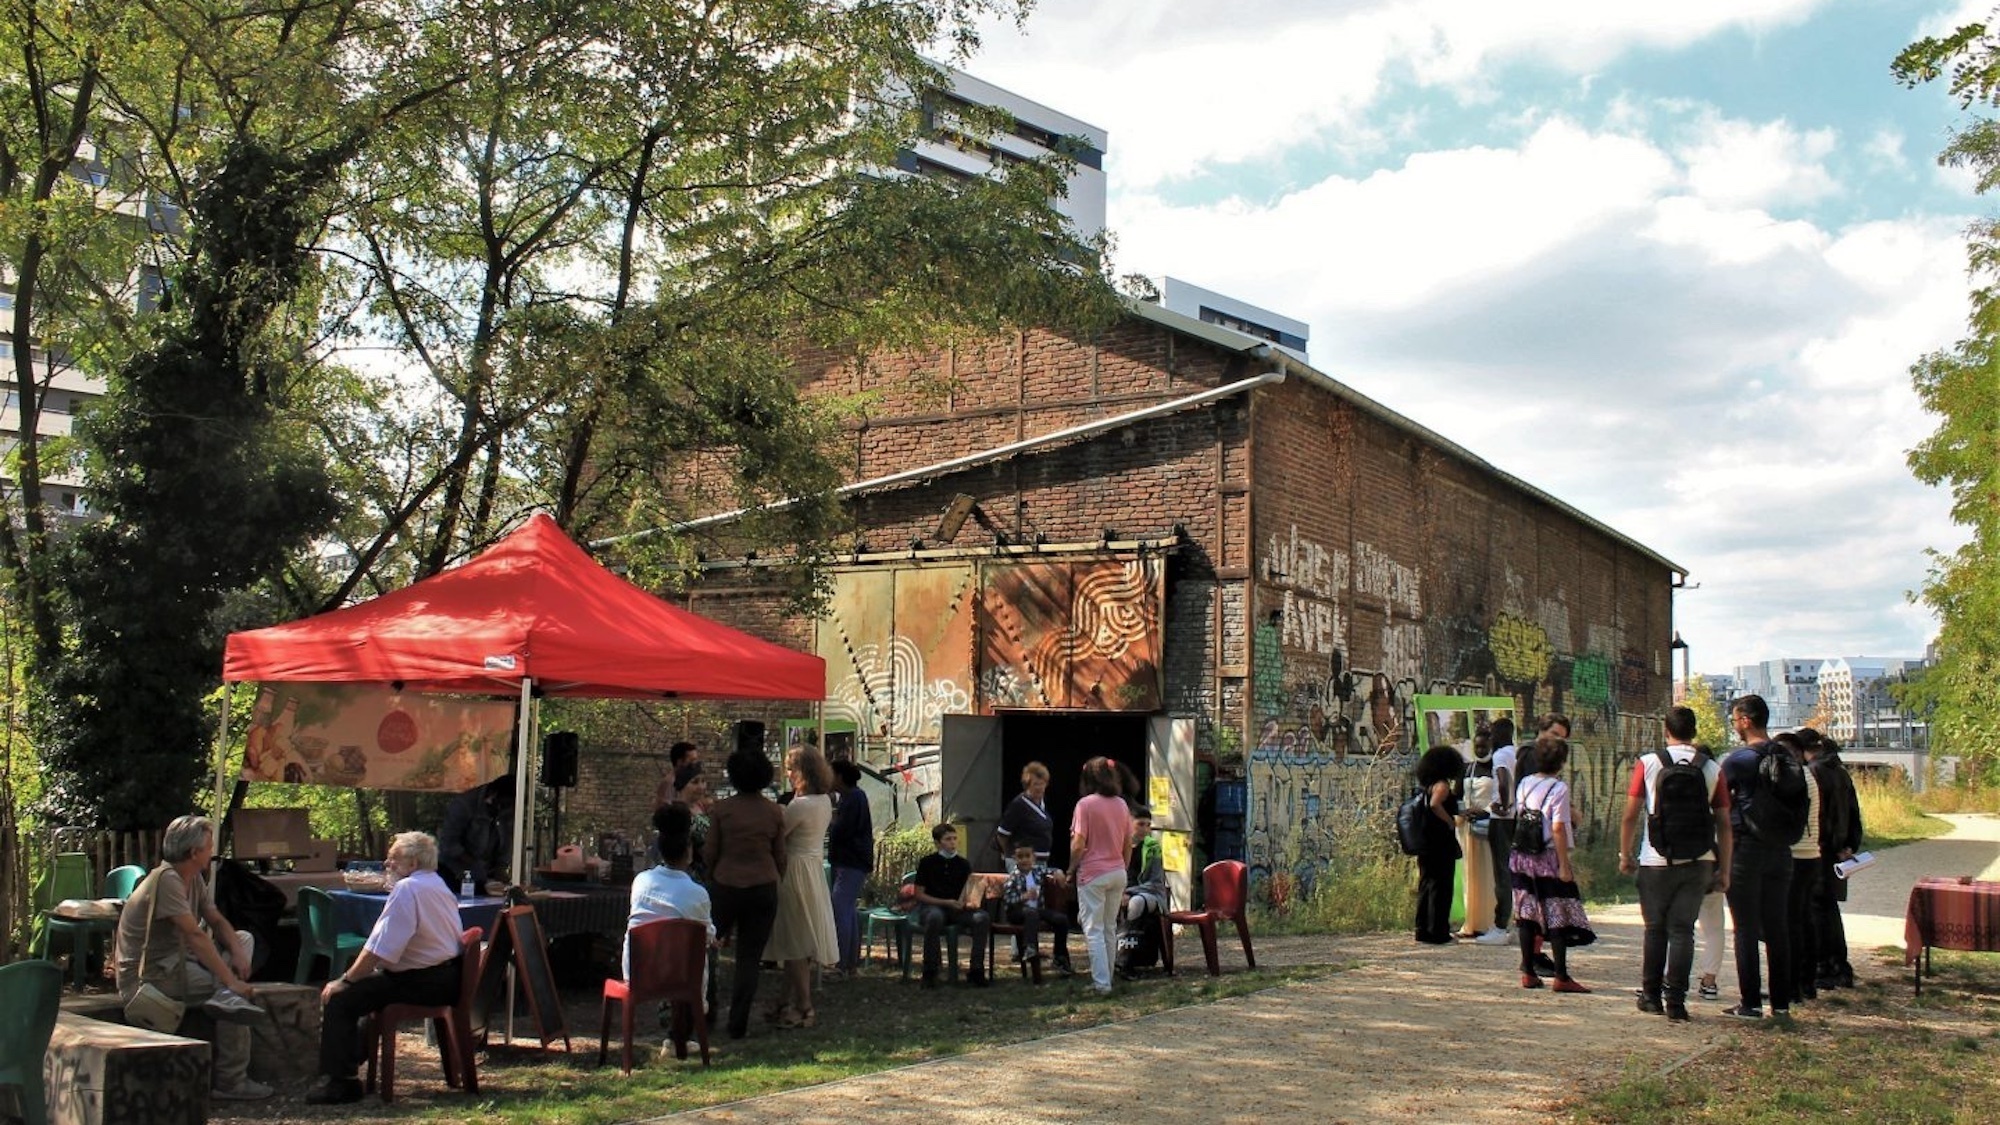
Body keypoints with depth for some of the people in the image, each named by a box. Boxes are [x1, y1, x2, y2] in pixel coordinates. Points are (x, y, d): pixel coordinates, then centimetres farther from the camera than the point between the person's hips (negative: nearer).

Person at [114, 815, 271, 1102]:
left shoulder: (194, 878, 6)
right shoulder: (167, 880, -23)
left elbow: (217, 921, 9)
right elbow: (195, 935, -29)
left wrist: (237, 953, -12)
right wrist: (231, 981, -31)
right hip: (147, 975, -10)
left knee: (243, 938, 5)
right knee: (240, 992, -17)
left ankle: (226, 1000, -21)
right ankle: (231, 1081, -12)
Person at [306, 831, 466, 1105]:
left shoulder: (407, 889, -16)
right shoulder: (438, 884, 17)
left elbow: (379, 949, -20)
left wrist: (344, 980, -10)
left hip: (423, 983, -11)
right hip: (445, 977, 11)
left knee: (338, 998, -9)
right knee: (362, 986, 25)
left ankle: (339, 1081, -6)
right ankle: (353, 1058, 34)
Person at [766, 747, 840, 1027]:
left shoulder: (800, 805, -22)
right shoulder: (825, 801, 5)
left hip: (796, 870, -9)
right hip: (815, 865, 9)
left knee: (795, 944, 1)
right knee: (801, 942, 15)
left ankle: (804, 1008, 7)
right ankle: (789, 1000, 23)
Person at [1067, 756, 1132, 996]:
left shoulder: (1086, 804, -12)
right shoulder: (1121, 805, 5)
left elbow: (1078, 844, -15)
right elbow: (1128, 844, 10)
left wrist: (1071, 870, -2)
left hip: (1092, 874, -6)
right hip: (1117, 873, 6)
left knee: (1094, 931, -1)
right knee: (1110, 929, 15)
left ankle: (1101, 983, -6)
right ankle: (1106, 978, 21)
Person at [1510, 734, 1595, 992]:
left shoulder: (1524, 785, 7)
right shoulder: (1559, 788, -12)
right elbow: (1558, 829, -15)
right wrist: (1564, 865, -14)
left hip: (1522, 856, 6)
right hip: (1548, 857, -6)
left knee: (1527, 914, 9)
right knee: (1558, 917, 0)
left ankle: (1528, 973, 11)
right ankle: (1561, 977, 0)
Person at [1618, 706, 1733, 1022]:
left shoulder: (1648, 763, -1)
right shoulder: (1713, 768, 3)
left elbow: (1630, 816, -2)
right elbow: (1724, 823, 3)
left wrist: (1625, 855, 10)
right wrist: (1724, 869, 9)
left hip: (1656, 861, -1)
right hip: (1699, 862, 1)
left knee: (1655, 929, 12)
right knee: (1682, 930, 4)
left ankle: (1651, 996, 16)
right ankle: (1676, 1001, 0)